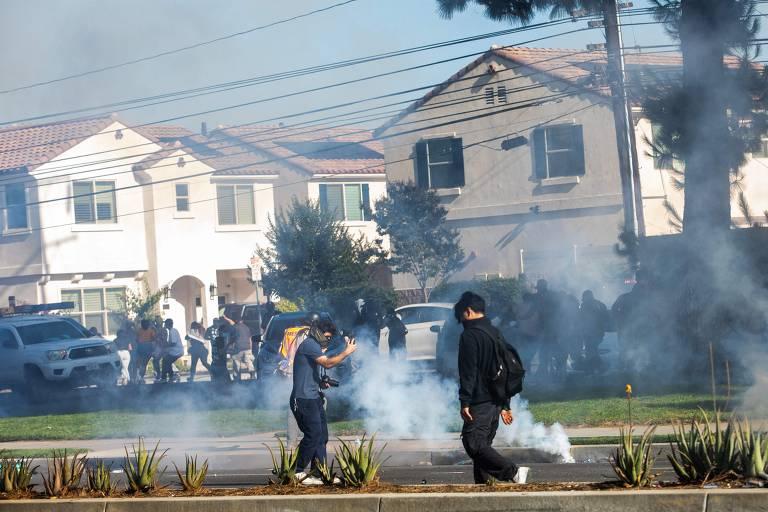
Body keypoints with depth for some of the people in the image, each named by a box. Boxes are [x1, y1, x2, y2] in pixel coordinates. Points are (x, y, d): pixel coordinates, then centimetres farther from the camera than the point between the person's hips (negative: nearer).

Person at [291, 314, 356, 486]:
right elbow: (328, 363, -22)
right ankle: (297, 473, -7)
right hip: (304, 399, -11)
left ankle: (319, 473, 8)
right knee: (313, 436, -12)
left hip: (314, 398, 11)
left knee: (322, 436, 7)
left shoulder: (314, 346, 22)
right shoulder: (309, 344, -11)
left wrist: (321, 383, 13)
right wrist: (347, 352, -14)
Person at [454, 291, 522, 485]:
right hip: (496, 402, 9)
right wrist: (505, 405, 25)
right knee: (482, 444, 13)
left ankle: (511, 472, -23)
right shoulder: (495, 333, 18)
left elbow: (468, 372, -17)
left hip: (480, 402, -9)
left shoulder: (470, 335, -10)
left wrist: (465, 402, -17)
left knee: (473, 443, -13)